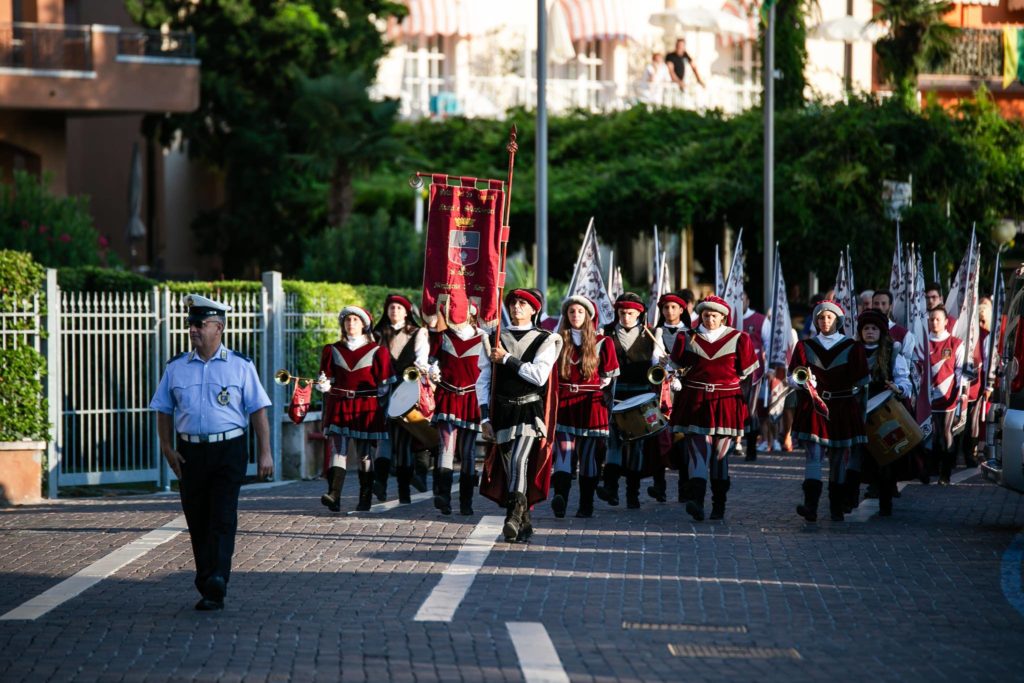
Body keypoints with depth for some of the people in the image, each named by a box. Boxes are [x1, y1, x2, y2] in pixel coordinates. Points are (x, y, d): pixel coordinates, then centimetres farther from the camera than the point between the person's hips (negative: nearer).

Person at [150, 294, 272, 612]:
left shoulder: (240, 366, 3)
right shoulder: (176, 368, 9)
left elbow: (258, 410, 4)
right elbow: (164, 411, 13)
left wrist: (265, 453, -2)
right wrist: (167, 448, 0)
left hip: (229, 450, -3)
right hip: (190, 451, 3)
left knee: (222, 519, -13)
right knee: (197, 521, 6)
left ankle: (216, 586, -22)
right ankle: (206, 585, 15)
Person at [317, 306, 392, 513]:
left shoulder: (377, 351, 5)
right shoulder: (332, 351, 12)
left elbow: (385, 386, 5)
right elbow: (327, 380, 13)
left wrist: (382, 408, -2)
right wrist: (323, 384, -9)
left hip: (367, 409, -1)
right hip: (340, 408, 1)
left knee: (366, 454, 1)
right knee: (337, 451, -13)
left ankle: (365, 501, 7)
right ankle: (334, 496, -24)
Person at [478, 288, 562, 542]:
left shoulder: (545, 340, 3)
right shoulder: (494, 340, 11)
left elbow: (539, 375, -12)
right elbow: (483, 381, 9)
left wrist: (506, 359, -10)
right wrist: (485, 417, 1)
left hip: (530, 410, -4)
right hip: (503, 411, 4)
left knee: (519, 460, -22)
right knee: (508, 468, 5)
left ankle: (514, 517, -28)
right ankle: (524, 524, 16)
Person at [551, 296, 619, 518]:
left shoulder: (601, 342, 5)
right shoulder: (558, 341, 9)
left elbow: (608, 377, 9)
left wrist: (605, 397, 2)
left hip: (590, 406, 0)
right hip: (564, 405, 0)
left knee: (589, 456, 1)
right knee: (563, 452, -12)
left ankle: (586, 506, 2)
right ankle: (560, 496, -22)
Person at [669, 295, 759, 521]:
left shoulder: (738, 339, 2)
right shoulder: (688, 339, 6)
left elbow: (746, 371, 9)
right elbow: (678, 368, 16)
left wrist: (725, 381, 7)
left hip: (725, 403, 0)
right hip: (694, 401, 0)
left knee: (720, 454, 6)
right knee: (698, 451, -13)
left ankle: (719, 504, 18)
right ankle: (696, 500, -26)